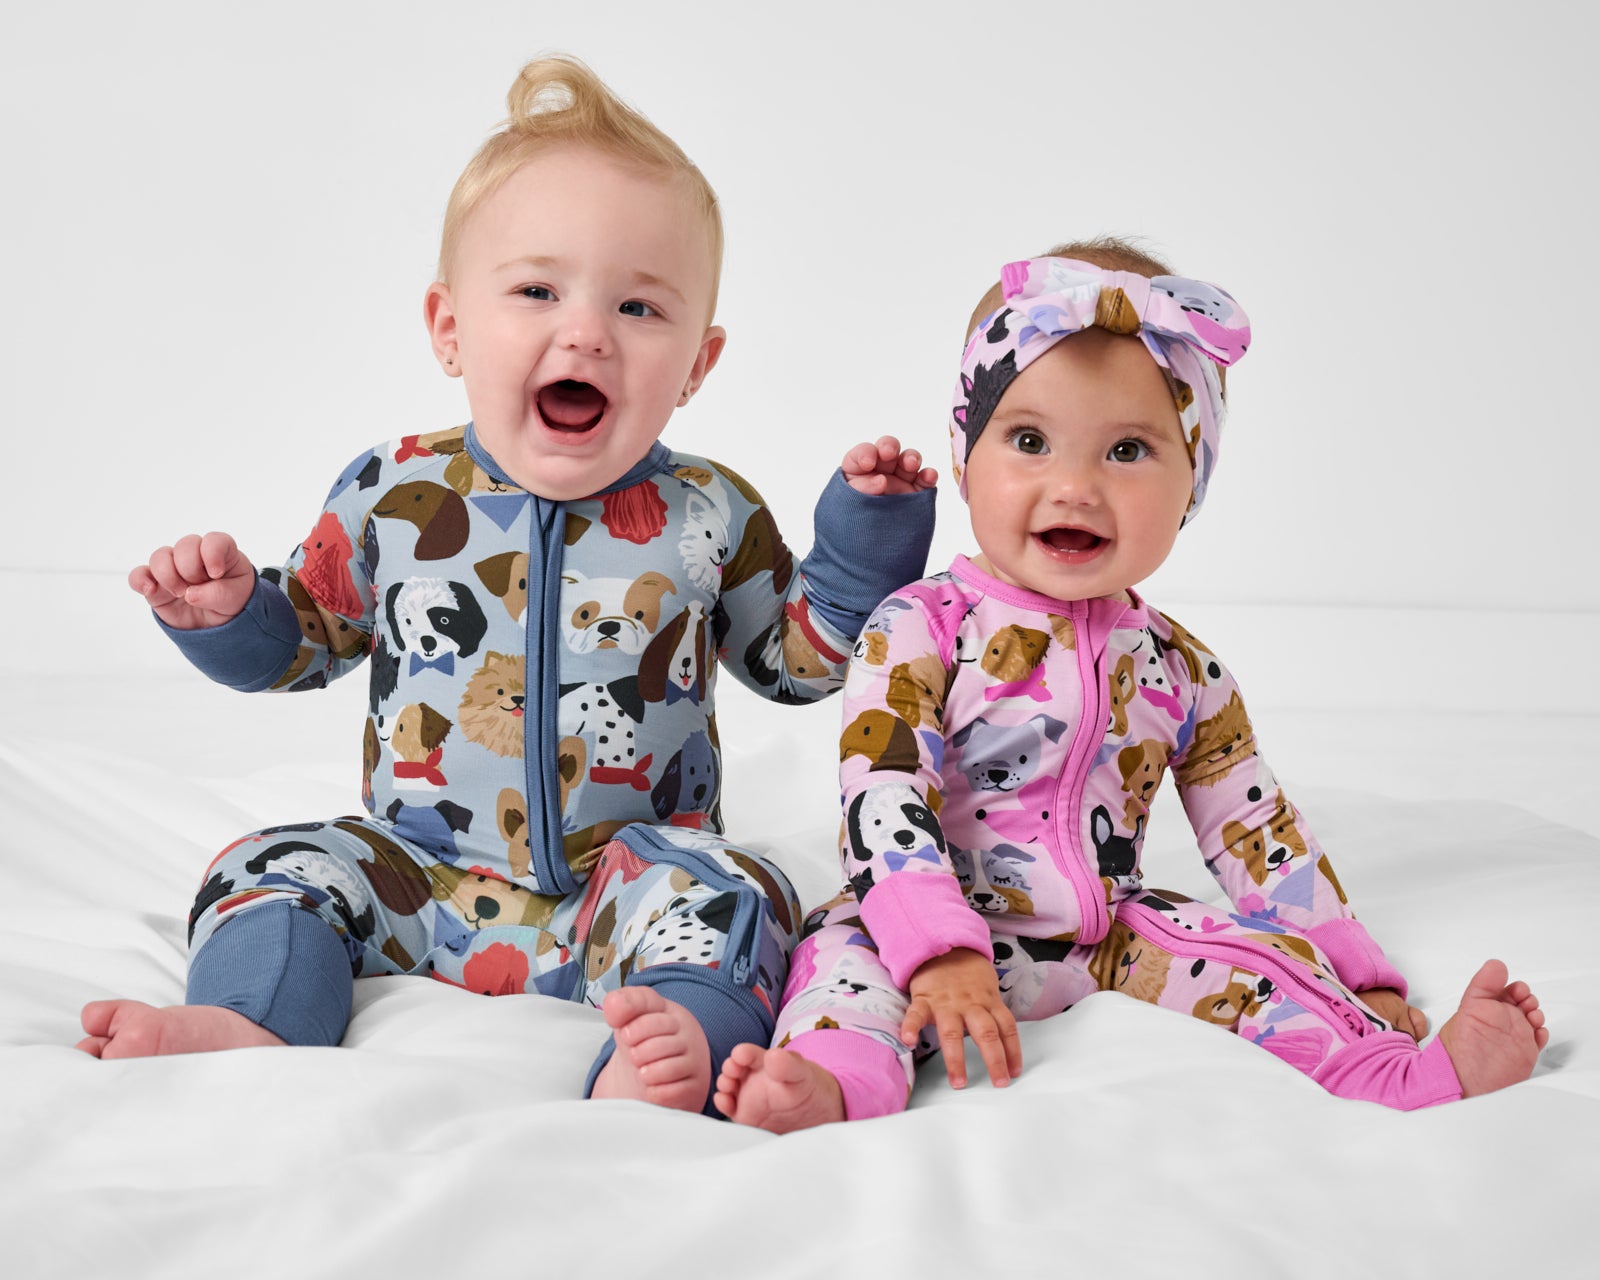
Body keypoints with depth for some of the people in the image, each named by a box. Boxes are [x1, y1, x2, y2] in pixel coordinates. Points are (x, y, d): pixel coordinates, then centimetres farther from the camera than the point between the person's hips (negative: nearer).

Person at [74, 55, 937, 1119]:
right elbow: (304, 642, 14)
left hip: (624, 883, -2)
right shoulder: (396, 499, -1)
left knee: (720, 889, -28)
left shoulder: (710, 517, -2)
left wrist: (867, 536, -2)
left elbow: (800, 660, 10)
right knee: (279, 864, -13)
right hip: (423, 877, 2)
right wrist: (226, 610, -7)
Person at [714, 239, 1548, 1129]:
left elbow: (1259, 836, 11)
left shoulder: (1181, 670, 5)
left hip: (1112, 944, 4)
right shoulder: (922, 629, -9)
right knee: (849, 946, -31)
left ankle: (1416, 1074, -24)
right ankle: (835, 1076, -56)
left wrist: (1359, 979, 7)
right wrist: (942, 954, -33)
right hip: (941, 933, -4)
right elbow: (882, 798, -19)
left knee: (1258, 951, -14)